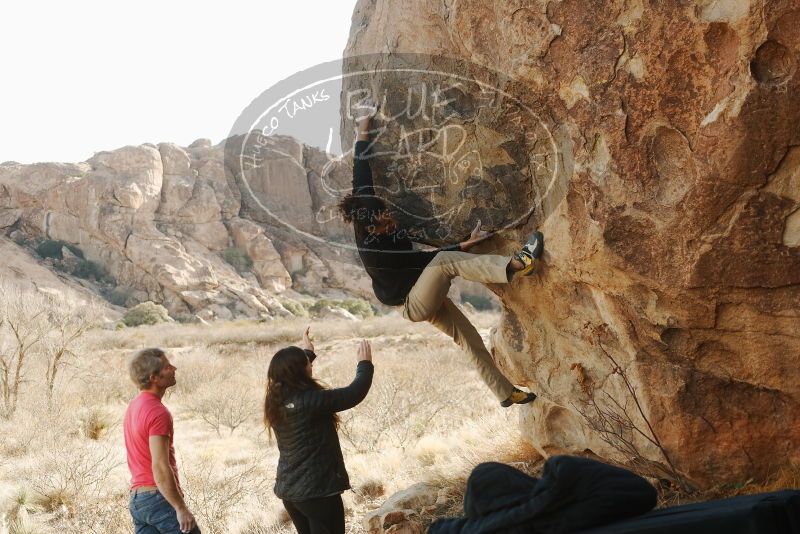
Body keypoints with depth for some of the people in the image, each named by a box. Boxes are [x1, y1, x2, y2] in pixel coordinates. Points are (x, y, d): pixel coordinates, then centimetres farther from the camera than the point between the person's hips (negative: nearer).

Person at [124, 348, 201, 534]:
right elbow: (160, 467, -23)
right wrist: (181, 508, -21)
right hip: (160, 497, -9)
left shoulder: (134, 406, 12)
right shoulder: (158, 413, -18)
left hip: (137, 499, 9)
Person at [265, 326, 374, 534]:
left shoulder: (277, 400, 1)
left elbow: (287, 372, 23)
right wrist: (365, 364, -3)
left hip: (288, 490, 8)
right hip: (317, 490, -8)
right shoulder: (310, 400, -23)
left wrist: (307, 352, 35)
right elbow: (354, 394, -18)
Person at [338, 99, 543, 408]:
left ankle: (506, 393, 17)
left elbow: (362, 176, -9)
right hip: (413, 304, -8)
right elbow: (424, 258, -27)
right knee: (445, 261, -30)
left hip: (426, 298, 8)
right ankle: (516, 265, -37)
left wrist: (363, 130, -9)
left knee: (470, 338, 7)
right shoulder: (371, 251, -30)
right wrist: (464, 246, -25)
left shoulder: (371, 211, -13)